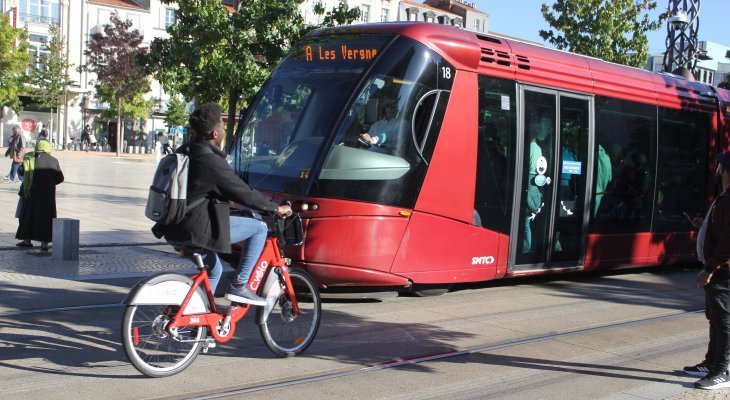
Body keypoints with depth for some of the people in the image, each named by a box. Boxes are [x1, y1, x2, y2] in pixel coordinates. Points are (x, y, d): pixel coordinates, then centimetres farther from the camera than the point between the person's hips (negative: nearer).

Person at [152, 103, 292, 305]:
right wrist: (276, 208, -2)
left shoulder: (183, 152, 9)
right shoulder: (211, 161, -19)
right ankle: (239, 286, 2)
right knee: (259, 228, 0)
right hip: (197, 229, -10)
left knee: (214, 269, 29)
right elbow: (244, 194, -15)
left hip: (174, 229, 10)